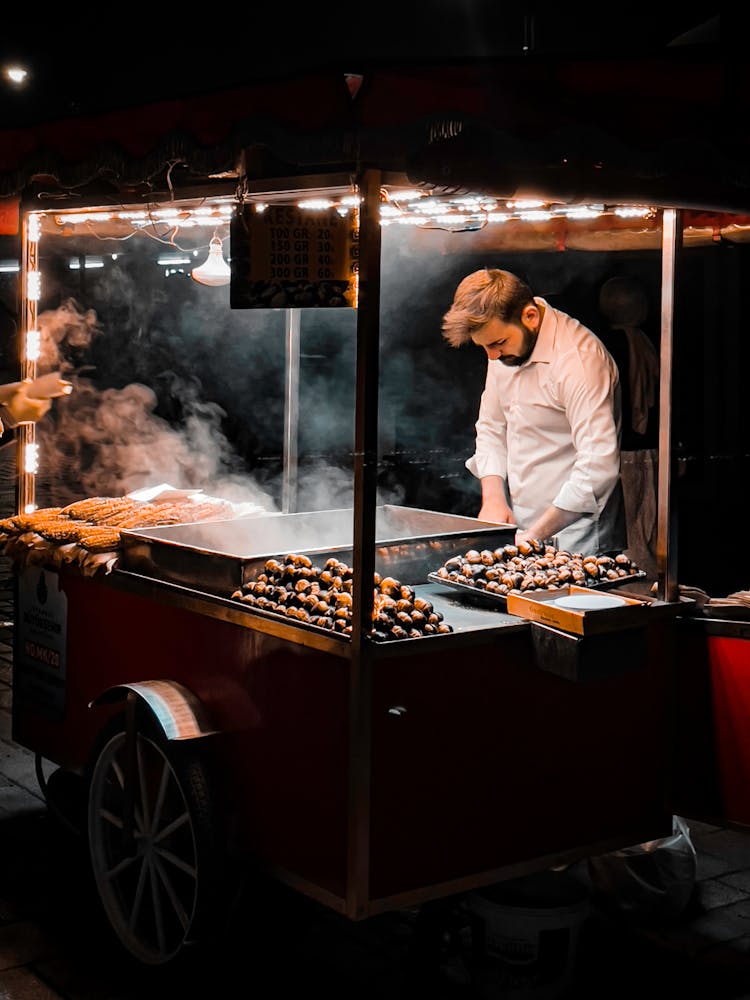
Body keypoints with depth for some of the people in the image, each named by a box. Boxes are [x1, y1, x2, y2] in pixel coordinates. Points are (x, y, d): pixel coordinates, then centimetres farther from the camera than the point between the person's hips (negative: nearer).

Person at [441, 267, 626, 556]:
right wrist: (493, 498, 1)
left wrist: (536, 535, -21)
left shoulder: (578, 359, -18)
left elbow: (599, 465, -24)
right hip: (519, 527, 6)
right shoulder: (505, 348, 7)